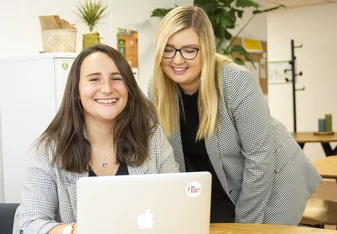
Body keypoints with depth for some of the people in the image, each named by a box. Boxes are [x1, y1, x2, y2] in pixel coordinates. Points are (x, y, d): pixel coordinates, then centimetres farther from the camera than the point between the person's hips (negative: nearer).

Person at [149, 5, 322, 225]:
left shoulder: (237, 83, -27)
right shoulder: (157, 90, -12)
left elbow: (260, 157, -24)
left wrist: (245, 223, -19)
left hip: (270, 186, -4)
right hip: (212, 195, 4)